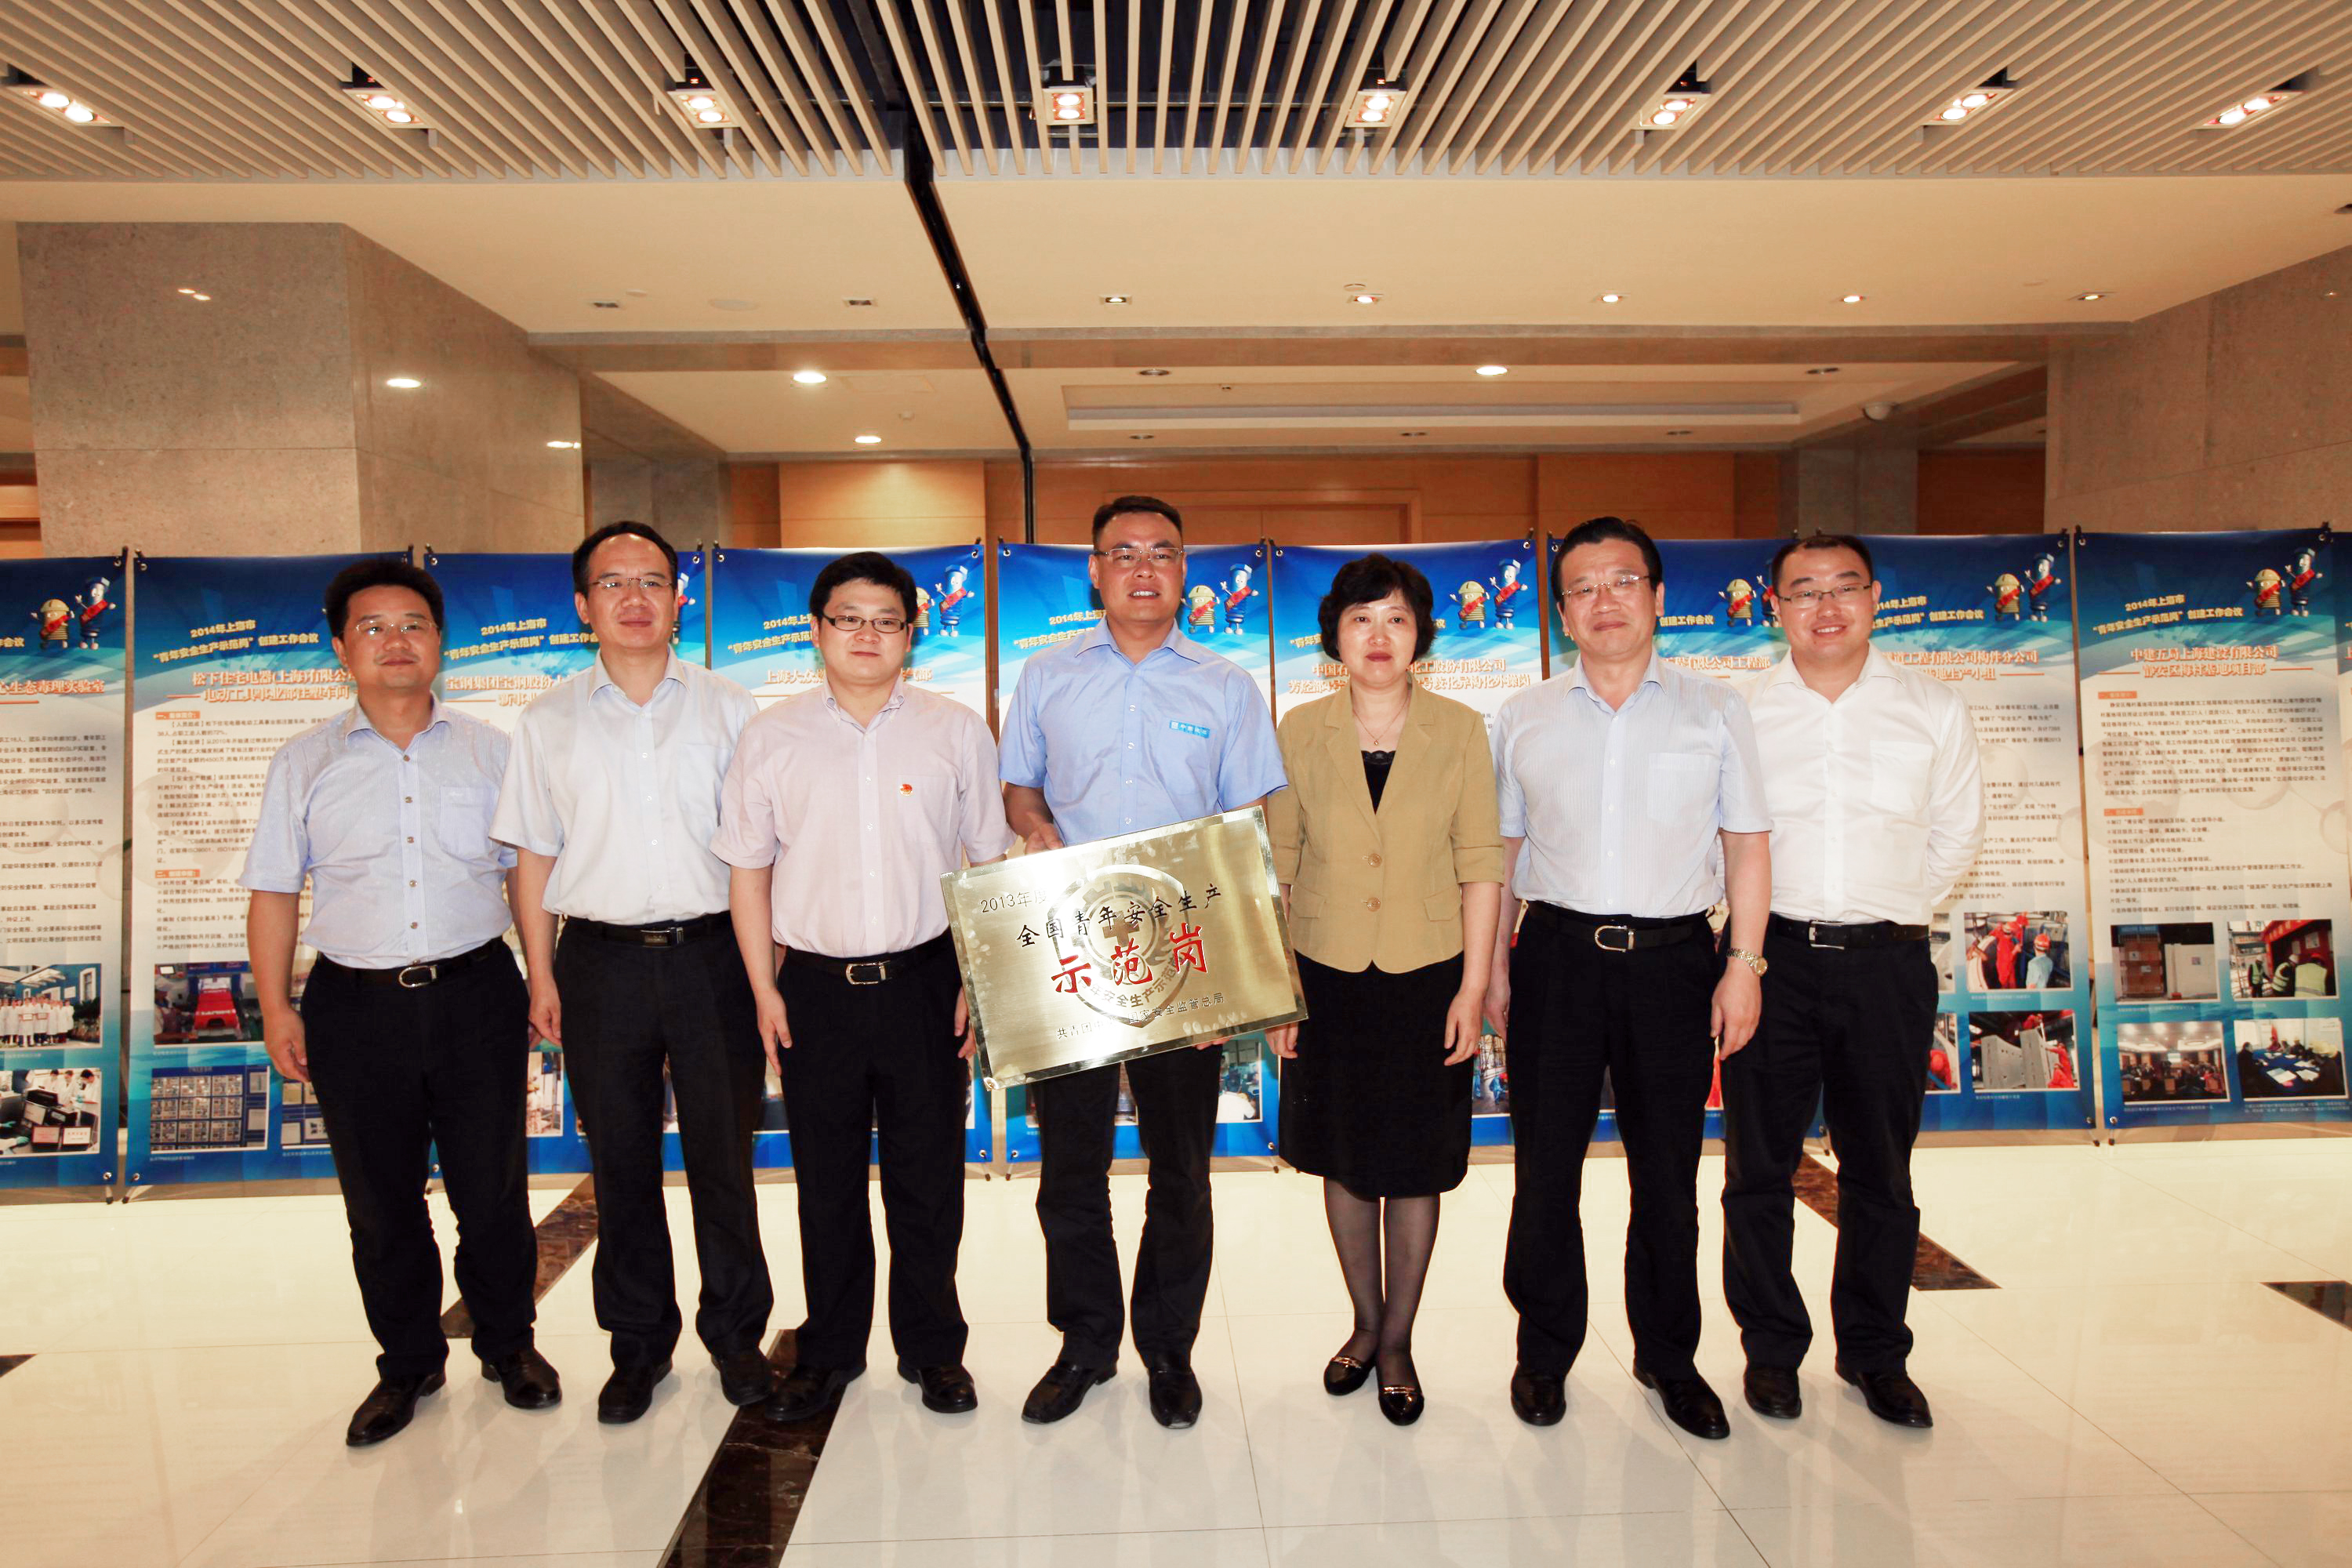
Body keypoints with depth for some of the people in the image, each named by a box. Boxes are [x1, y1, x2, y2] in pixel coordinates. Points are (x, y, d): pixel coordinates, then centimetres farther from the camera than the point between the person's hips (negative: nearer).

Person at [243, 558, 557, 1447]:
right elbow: (275, 892, 7)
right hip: (355, 1007, 1)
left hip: (476, 997, -1)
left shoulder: (489, 752, 6)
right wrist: (275, 1007, 1)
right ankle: (408, 1364, 30)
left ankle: (507, 1342, 28)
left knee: (493, 1190, 6)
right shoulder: (305, 764, 6)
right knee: (380, 1205, 11)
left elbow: (527, 872, 8)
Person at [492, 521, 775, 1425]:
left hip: (711, 952, -1)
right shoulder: (548, 722, 7)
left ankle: (735, 1332, 24)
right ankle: (639, 1342, 27)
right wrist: (541, 974, 4)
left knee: (723, 1153, 6)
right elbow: (534, 857, 9)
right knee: (621, 1161, 10)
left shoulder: (725, 708, 5)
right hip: (601, 960, 1)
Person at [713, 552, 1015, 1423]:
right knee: (826, 1179, 11)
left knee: (928, 1177, 9)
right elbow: (748, 869, 7)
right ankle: (830, 1351, 31)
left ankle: (933, 1349, 29)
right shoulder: (772, 738, 3)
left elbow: (990, 862, 4)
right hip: (817, 985, 1)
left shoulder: (956, 732, 2)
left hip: (925, 982, 0)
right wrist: (764, 990, 3)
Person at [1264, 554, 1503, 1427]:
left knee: (1414, 1166, 8)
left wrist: (1473, 986, -6)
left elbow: (1480, 865, -2)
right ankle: (1365, 1325, 34)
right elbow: (1276, 865, 2)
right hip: (1327, 974, 1)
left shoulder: (1460, 732, -3)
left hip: (1427, 977, -1)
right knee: (1344, 1159, 13)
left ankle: (1398, 1342, 27)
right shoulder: (1300, 732, -1)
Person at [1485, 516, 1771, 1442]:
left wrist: (1743, 964, -2)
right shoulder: (1523, 718, 8)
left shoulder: (1714, 710, 6)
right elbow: (1501, 852, 10)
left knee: (1668, 1173, 9)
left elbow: (1746, 846, 6)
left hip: (1674, 958, 0)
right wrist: (1494, 965, 5)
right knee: (1546, 1167, 6)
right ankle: (1544, 1350, 23)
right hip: (1558, 955, 1)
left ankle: (1667, 1357, 27)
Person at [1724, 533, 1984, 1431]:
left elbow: (1958, 834, 15)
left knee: (1880, 1171, 10)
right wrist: (1753, 922, 6)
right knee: (1760, 1165, 5)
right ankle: (1771, 1348, 22)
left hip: (1887, 961, 1)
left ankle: (1875, 1352, 27)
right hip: (1772, 957, -1)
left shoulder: (1933, 710, 4)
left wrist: (1899, 913, 11)